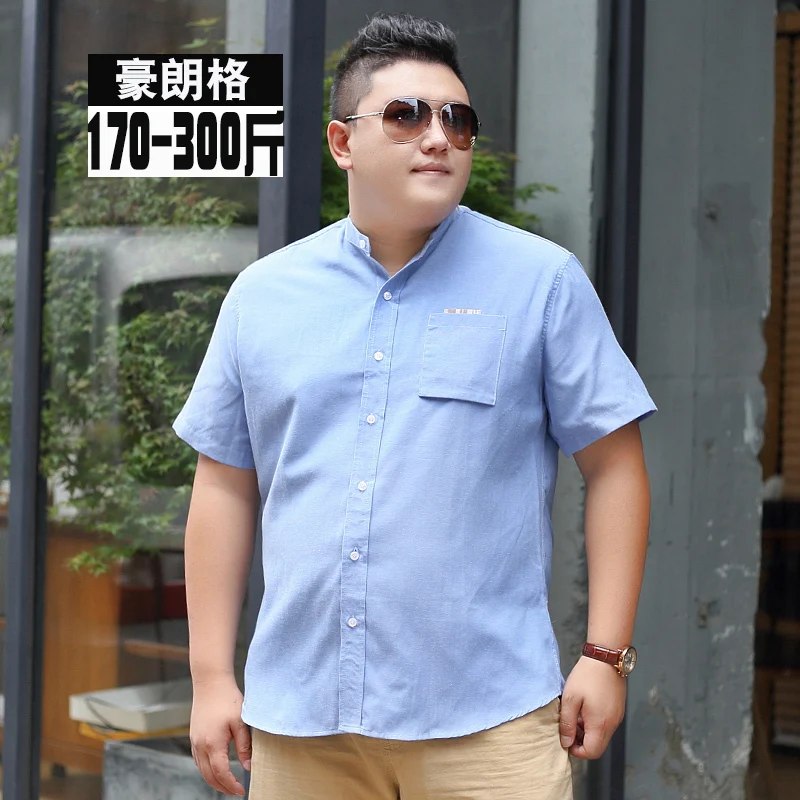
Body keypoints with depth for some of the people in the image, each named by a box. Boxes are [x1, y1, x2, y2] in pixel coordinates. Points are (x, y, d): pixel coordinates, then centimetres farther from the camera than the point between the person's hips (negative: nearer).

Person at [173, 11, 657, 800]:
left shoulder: (542, 280, 1)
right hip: (299, 714, 3)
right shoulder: (263, 293, 8)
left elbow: (613, 468, 0)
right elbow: (226, 487, 10)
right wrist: (211, 676, 6)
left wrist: (607, 655, -6)